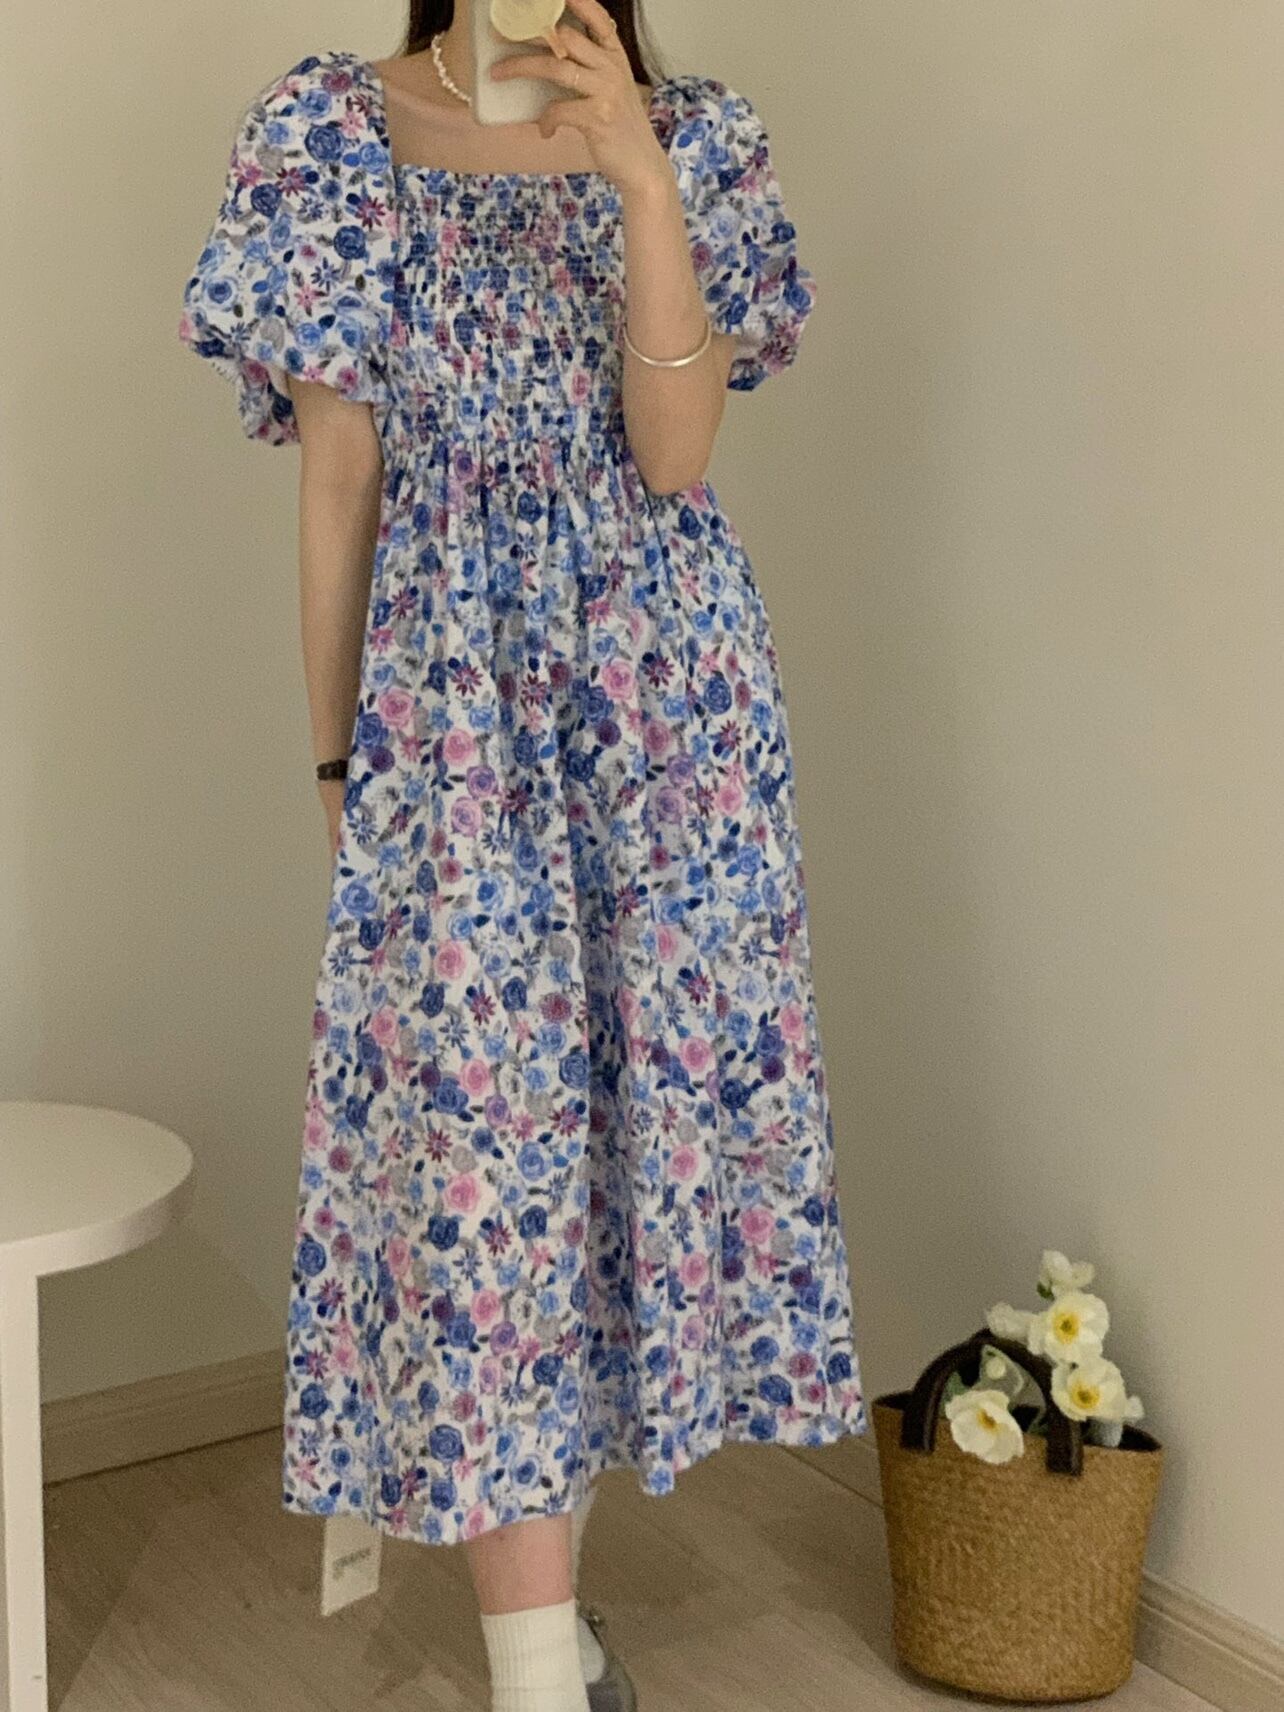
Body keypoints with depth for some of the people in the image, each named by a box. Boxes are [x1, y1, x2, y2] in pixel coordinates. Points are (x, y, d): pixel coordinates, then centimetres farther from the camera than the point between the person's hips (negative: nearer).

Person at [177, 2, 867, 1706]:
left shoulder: (696, 137, 5)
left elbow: (671, 451, -8)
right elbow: (337, 480, 1)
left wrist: (637, 180, -17)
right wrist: (337, 752, 2)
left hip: (666, 696, 3)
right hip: (450, 697, -2)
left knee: (643, 1093, 7)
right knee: (479, 1124, -6)